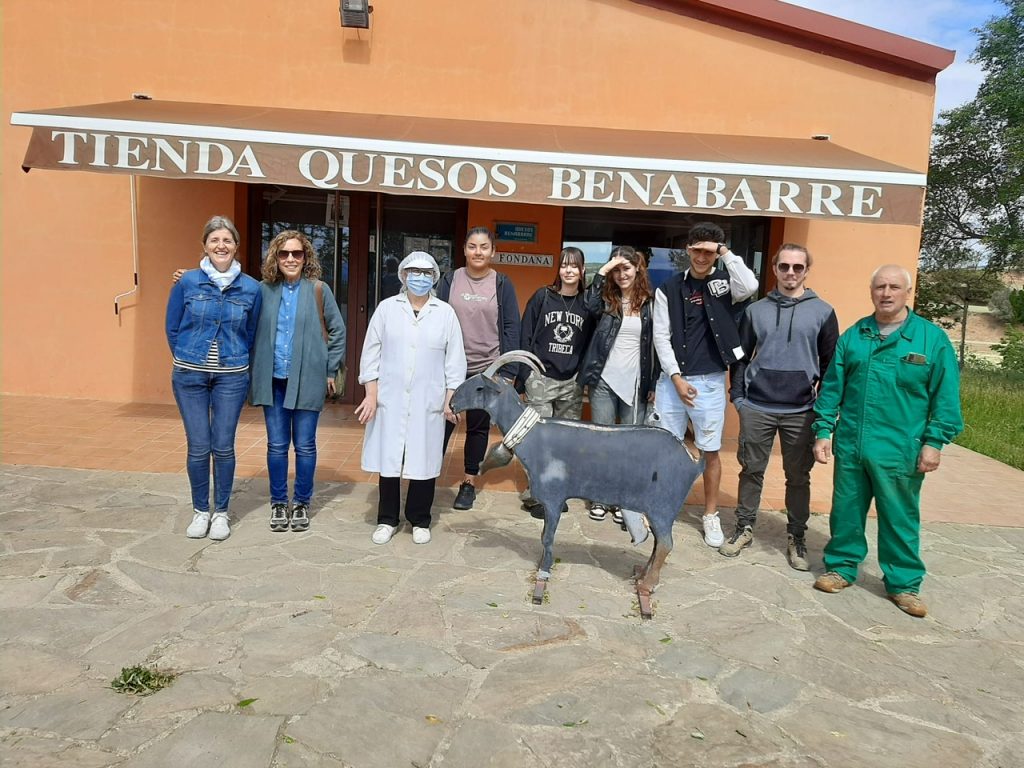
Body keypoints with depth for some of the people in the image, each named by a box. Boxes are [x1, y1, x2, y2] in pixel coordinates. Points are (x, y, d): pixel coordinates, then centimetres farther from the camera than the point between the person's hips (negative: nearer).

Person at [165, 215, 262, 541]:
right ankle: (200, 511, 22)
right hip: (190, 376, 0)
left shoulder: (251, 288, -2)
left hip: (231, 377, 0)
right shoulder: (187, 282, -3)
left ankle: (221, 512, 20)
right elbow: (172, 328, 7)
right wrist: (189, 360, 9)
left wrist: (236, 363, 10)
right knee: (198, 447, 4)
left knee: (223, 447, 4)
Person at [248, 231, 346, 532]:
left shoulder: (318, 290, -1)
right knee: (277, 445, 8)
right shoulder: (264, 290, 3)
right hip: (273, 380, 2)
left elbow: (337, 331, 3)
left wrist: (330, 371, 3)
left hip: (308, 380, -2)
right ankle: (278, 502, 22)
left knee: (305, 445, 5)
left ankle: (301, 503, 20)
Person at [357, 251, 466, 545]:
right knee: (388, 459, 6)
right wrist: (371, 394, -3)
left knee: (424, 461, 5)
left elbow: (455, 360, 4)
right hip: (390, 399, 0)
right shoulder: (387, 308, 4)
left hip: (428, 402, 0)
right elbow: (372, 353, 3)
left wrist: (451, 399, -1)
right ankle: (387, 520, 22)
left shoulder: (445, 313, 4)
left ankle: (420, 521, 22)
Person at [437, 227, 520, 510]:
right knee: (442, 423, -1)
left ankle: (469, 482, 23)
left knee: (478, 427, 10)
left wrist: (507, 371, -7)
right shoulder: (449, 281, 3)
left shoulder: (502, 285, 0)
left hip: (486, 370, 0)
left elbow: (511, 330, -1)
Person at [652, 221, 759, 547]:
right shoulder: (669, 288, 3)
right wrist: (676, 377, -8)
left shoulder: (726, 283, 2)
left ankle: (711, 516, 19)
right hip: (673, 379, 1)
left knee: (711, 451, 6)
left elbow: (750, 287, -23)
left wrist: (725, 252, -15)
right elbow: (661, 337, 0)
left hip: (710, 381, -1)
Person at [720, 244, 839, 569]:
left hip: (801, 411, -1)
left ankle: (796, 538, 20)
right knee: (751, 471, 9)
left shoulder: (822, 312, 2)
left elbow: (830, 363, 4)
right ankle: (744, 529, 22)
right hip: (756, 408, 1)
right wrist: (737, 395, 1)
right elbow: (741, 356, 9)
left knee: (798, 477, 8)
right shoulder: (756, 310, 6)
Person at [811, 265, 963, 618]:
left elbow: (946, 397, -2)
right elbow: (832, 388, 8)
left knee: (900, 519, 8)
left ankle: (903, 583, 23)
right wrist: (823, 431, 3)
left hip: (900, 452, -2)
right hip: (850, 446, 3)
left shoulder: (932, 338, -1)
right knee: (846, 512, 12)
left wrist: (934, 442, -7)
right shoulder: (853, 336, 6)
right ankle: (842, 566, 29)